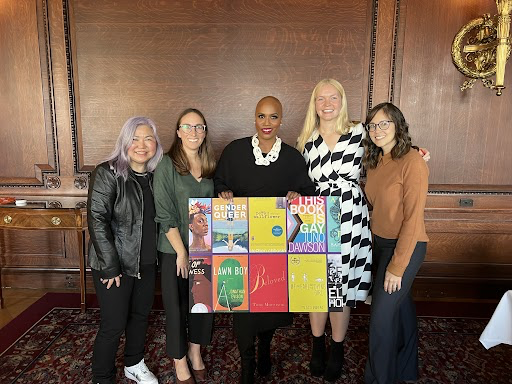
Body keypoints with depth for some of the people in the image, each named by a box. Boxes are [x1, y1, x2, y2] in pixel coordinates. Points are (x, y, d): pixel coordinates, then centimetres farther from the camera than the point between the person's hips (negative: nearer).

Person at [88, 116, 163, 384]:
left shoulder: (156, 175, 3)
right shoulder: (108, 173, -14)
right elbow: (97, 220, -17)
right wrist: (110, 267, -18)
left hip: (147, 262, 6)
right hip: (115, 264, -5)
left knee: (141, 315, 19)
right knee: (114, 325, 3)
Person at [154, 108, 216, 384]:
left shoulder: (209, 165, 5)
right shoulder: (167, 165, -10)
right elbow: (164, 214, -13)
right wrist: (182, 251, -14)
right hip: (175, 249, -4)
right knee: (176, 306, 9)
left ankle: (195, 351, 40)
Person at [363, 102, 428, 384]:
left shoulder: (412, 162, -19)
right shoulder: (375, 162, 5)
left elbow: (413, 219, -20)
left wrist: (397, 267, -18)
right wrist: (376, 244, -1)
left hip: (406, 247, -7)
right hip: (381, 243, 7)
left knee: (381, 317, -1)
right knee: (401, 304, 22)